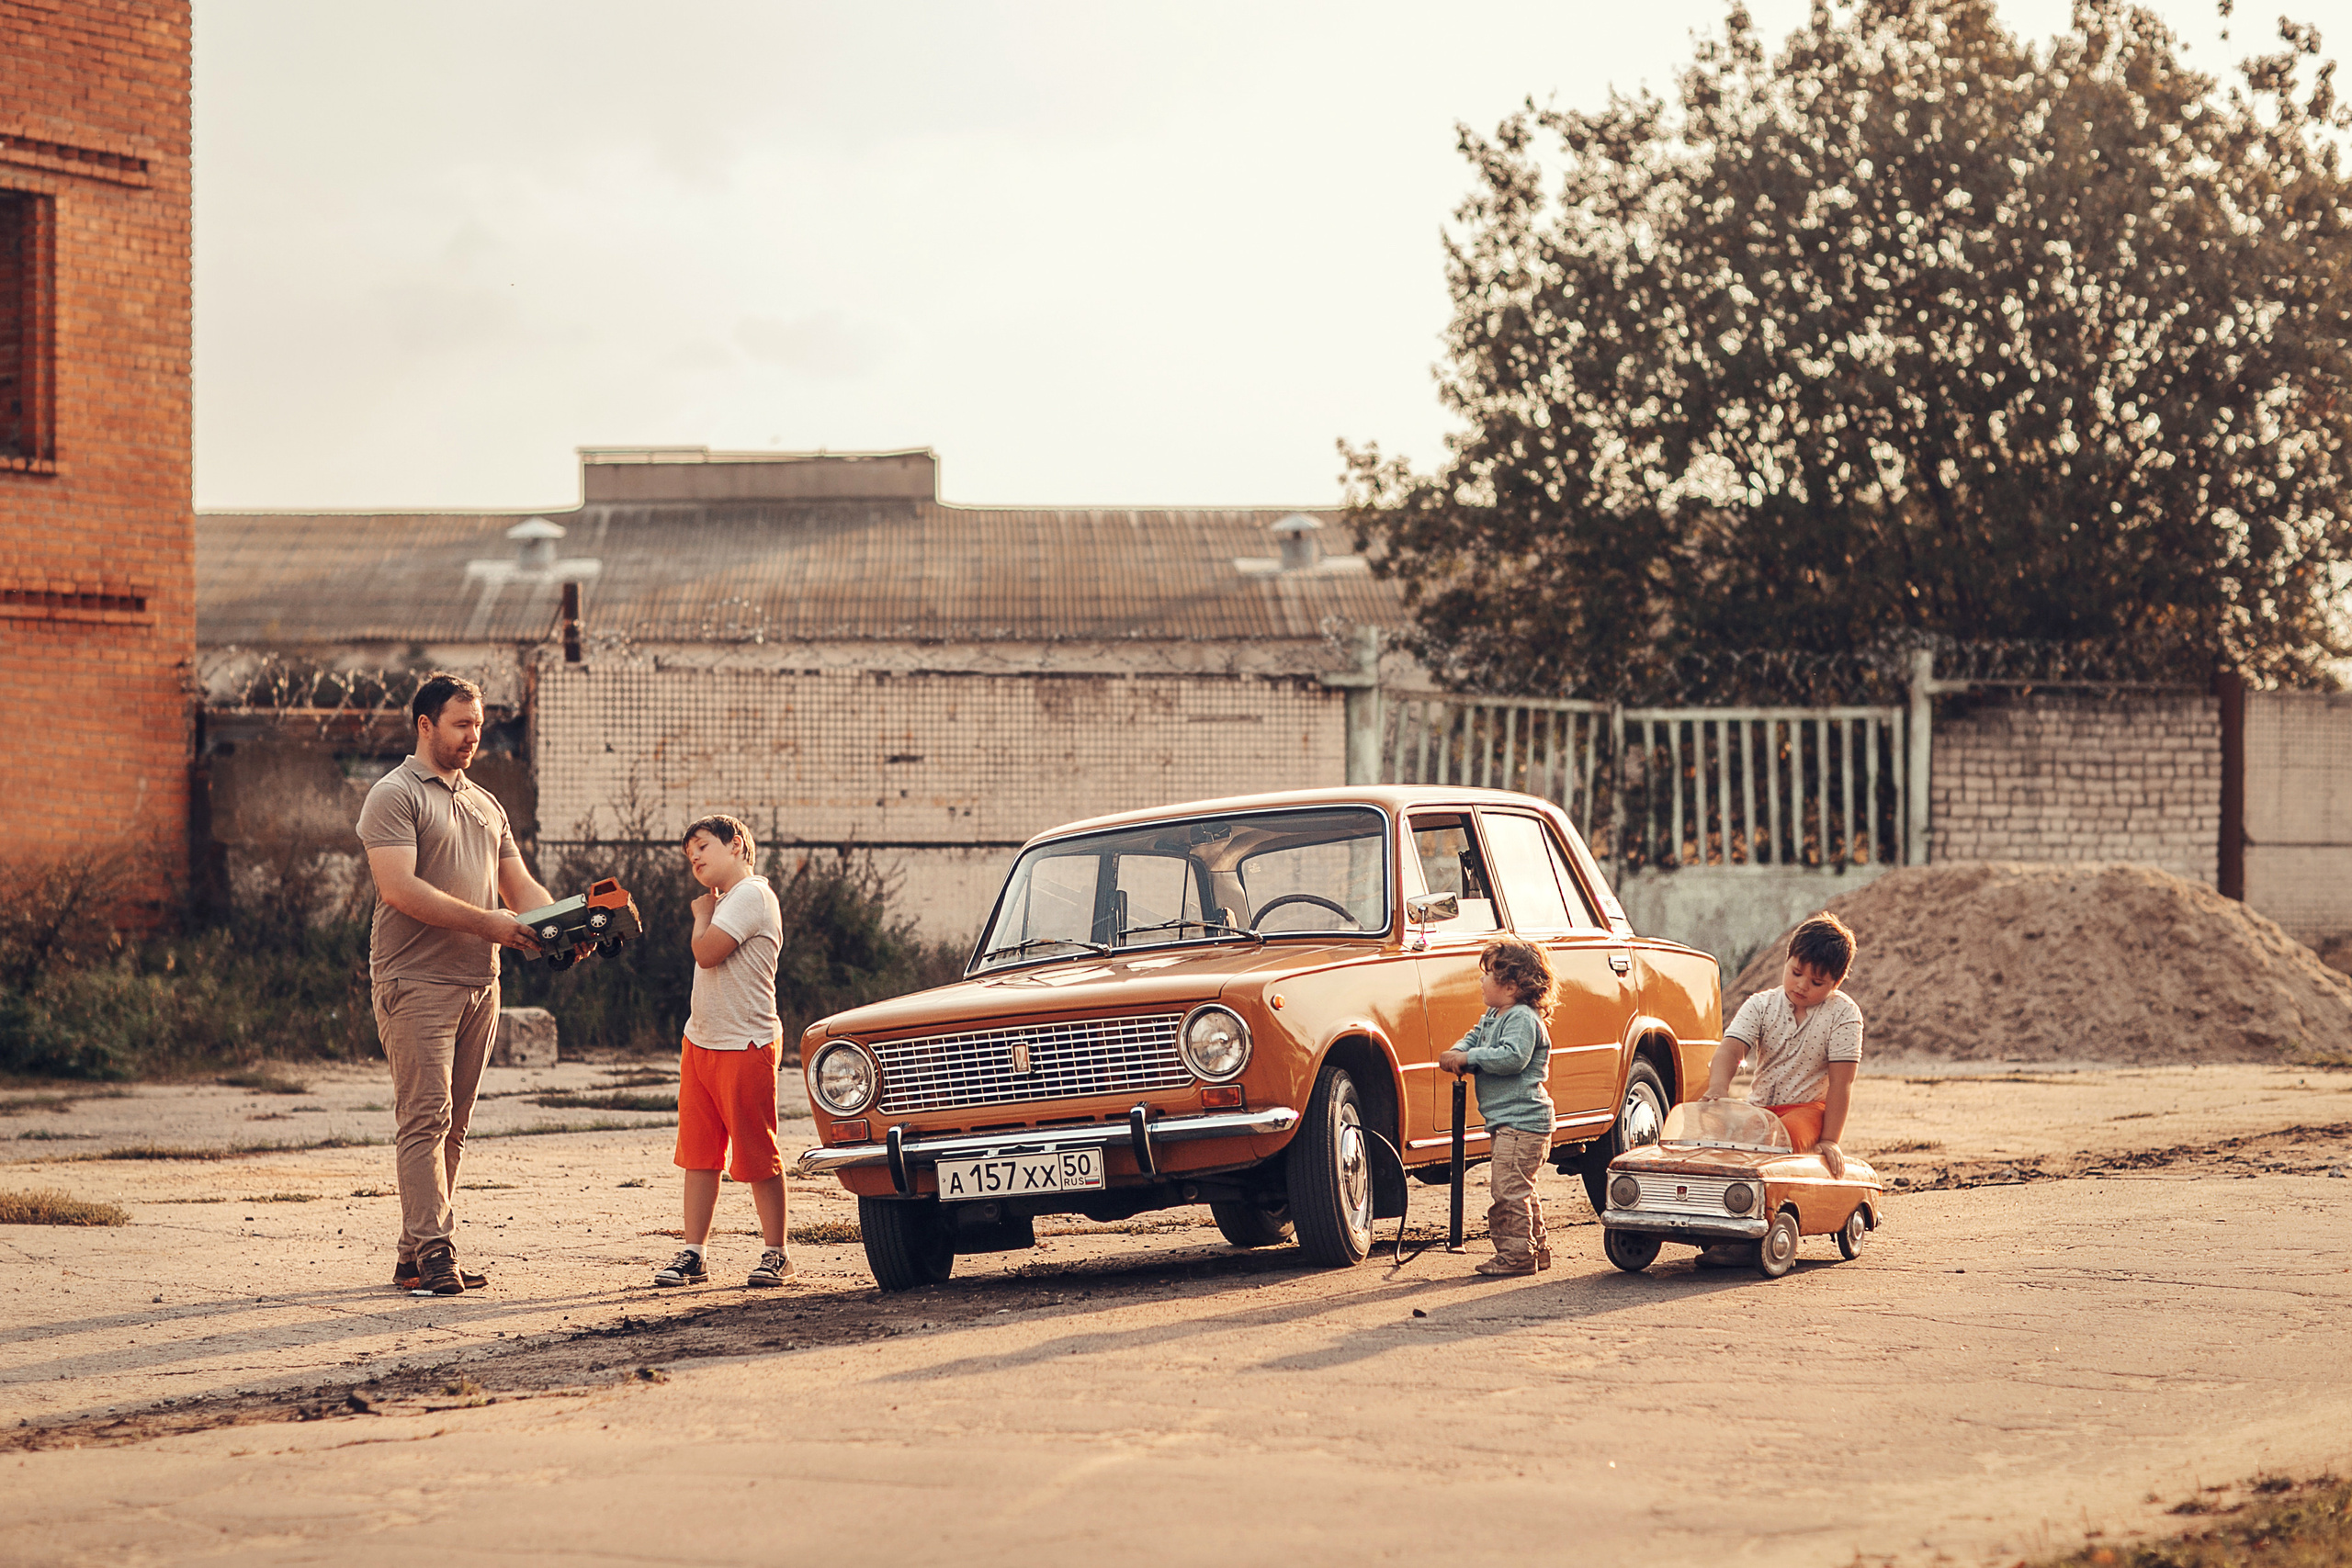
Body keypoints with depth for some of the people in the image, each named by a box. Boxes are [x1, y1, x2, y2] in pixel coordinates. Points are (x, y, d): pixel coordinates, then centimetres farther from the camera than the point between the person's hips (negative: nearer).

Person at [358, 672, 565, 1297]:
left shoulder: (487, 805, 21)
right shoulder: (394, 795, -4)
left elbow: (520, 884, 20)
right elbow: (400, 888, -16)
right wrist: (487, 923, -20)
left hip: (479, 981, 8)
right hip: (416, 980, -7)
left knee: (452, 1126, 6)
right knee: (426, 1119, -12)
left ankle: (416, 1256, 9)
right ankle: (431, 1251, -15)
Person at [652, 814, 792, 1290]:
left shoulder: (751, 895, -12)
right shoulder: (726, 901, 18)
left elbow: (707, 952, -19)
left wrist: (703, 913, -3)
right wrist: (706, 914, 13)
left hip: (744, 1045, -9)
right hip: (700, 1041, 9)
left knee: (757, 1156, -2)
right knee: (698, 1153, 7)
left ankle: (776, 1254, 7)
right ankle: (693, 1255, 10)